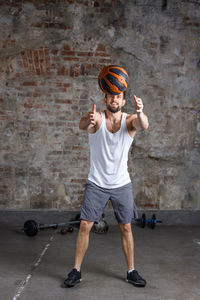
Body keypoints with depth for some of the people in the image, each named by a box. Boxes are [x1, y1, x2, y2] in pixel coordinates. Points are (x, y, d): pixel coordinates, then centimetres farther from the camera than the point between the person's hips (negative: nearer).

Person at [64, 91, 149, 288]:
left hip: (121, 184, 1)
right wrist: (87, 121, -59)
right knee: (85, 225, -2)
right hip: (96, 183, -1)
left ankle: (131, 271, 23)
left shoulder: (129, 120, -7)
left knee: (126, 228, 8)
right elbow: (82, 125, -33)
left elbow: (143, 126, -31)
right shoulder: (97, 118, -9)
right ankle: (76, 271, 14)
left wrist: (140, 113, -55)